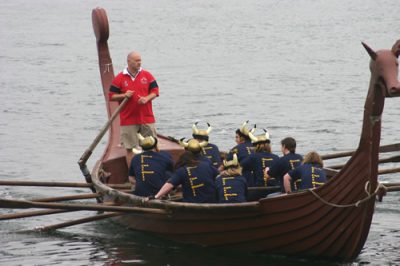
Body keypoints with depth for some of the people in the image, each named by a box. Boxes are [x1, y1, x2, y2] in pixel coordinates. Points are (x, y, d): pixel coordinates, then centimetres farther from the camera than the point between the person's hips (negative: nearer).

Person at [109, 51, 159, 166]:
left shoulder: (147, 75, 5)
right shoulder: (119, 78, 0)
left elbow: (155, 91, 8)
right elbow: (111, 96, 2)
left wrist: (146, 98, -12)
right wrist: (124, 95, -15)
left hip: (147, 118, 2)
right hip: (128, 120, -2)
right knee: (130, 148, 2)